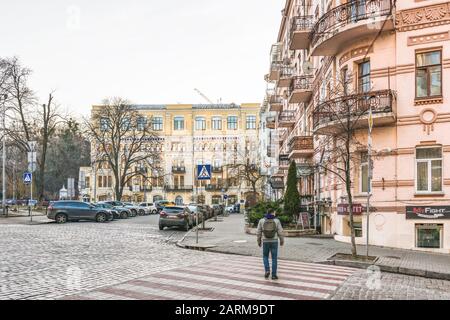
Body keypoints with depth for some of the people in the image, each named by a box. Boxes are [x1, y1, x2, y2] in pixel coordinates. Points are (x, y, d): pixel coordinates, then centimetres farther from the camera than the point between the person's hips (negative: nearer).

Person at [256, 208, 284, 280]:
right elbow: (280, 232, -4)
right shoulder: (277, 221, -4)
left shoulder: (262, 221, -2)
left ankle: (267, 270, -1)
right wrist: (282, 241, 10)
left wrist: (259, 241, 12)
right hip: (274, 242, -1)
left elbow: (258, 232, 0)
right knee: (274, 258, 8)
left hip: (265, 242, 1)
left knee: (265, 257, 18)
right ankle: (274, 275, 7)